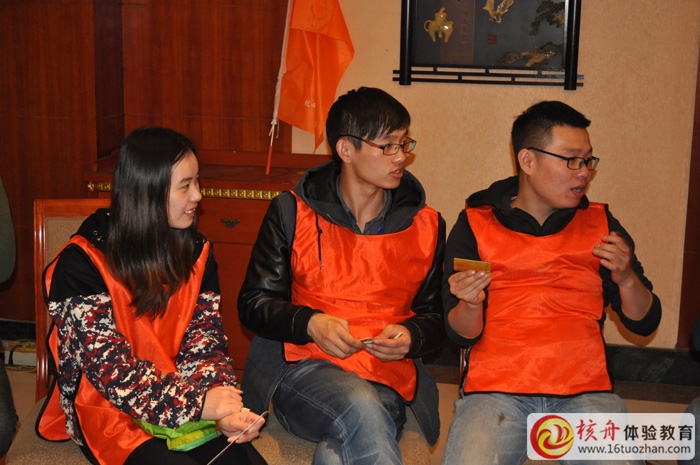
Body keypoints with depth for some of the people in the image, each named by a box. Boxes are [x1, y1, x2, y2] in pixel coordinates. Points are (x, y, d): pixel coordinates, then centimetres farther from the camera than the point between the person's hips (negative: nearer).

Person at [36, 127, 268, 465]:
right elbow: (107, 363, -16)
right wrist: (195, 402, -23)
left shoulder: (196, 253, 6)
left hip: (191, 405, 4)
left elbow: (204, 341, 1)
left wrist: (222, 406, -18)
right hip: (108, 411, -4)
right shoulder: (83, 262, -12)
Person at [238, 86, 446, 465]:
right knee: (362, 409, -36)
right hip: (304, 369, 0)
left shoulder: (425, 225, 12)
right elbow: (253, 303, 6)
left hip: (387, 382, 0)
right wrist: (309, 323, -13)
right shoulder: (291, 213, 5)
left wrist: (411, 336, -3)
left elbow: (435, 316, 20)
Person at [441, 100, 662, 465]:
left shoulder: (600, 223, 14)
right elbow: (461, 334, 4)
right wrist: (470, 304, -19)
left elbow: (644, 323, 12)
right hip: (495, 390, -1)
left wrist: (626, 279, -8)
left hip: (584, 392, 2)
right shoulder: (475, 224, 7)